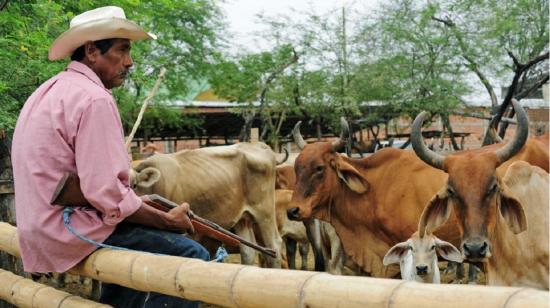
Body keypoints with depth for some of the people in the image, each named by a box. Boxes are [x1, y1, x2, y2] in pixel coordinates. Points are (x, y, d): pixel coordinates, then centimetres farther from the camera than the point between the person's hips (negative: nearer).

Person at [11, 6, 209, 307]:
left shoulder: (49, 91, 14)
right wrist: (168, 219, -11)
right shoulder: (94, 99, -18)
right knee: (192, 256, -12)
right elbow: (108, 195, -23)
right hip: (76, 234, -10)